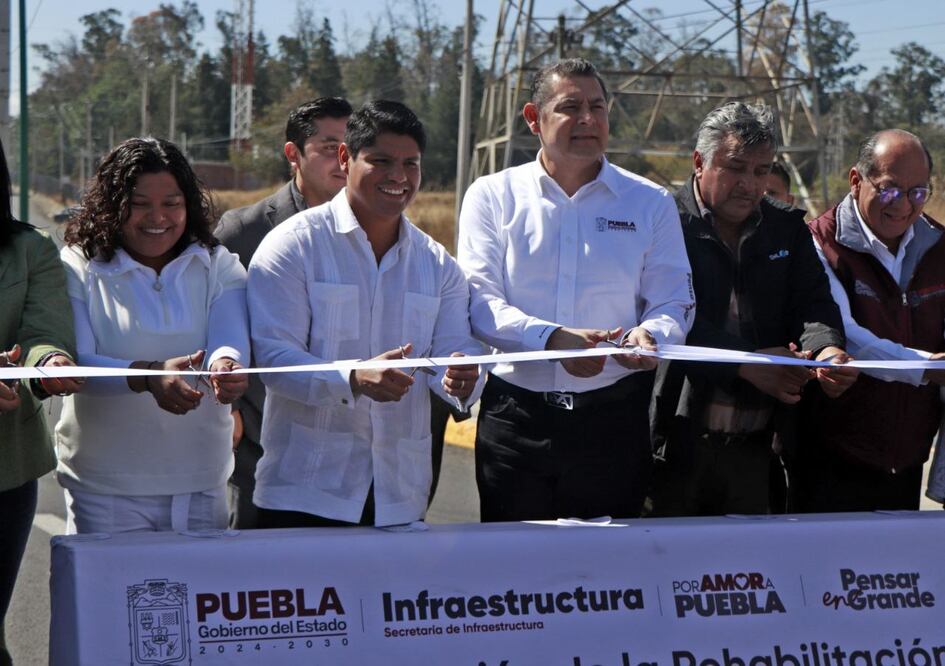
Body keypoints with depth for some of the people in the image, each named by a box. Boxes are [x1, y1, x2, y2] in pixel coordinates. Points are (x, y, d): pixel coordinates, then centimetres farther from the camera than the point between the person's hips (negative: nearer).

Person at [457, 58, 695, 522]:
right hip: (516, 413, 0)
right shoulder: (492, 197, 6)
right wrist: (552, 338, -22)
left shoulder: (650, 204, 9)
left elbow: (674, 304, 5)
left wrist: (649, 335, -20)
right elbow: (479, 301, -5)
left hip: (613, 418, 1)